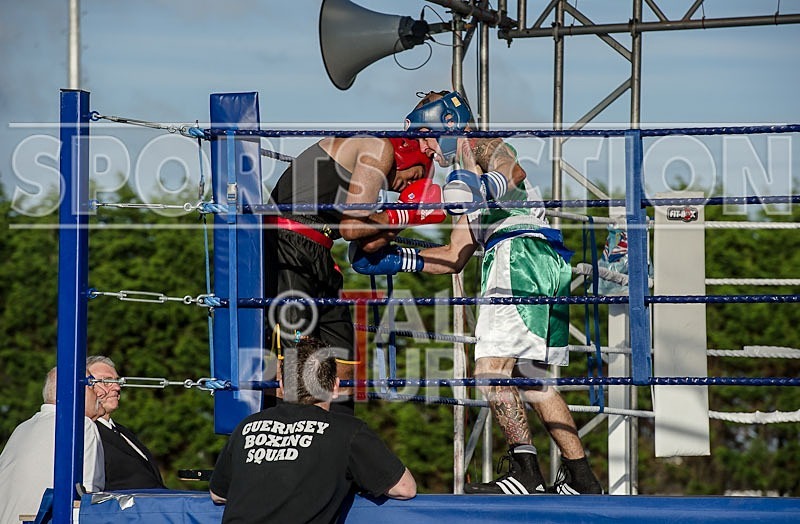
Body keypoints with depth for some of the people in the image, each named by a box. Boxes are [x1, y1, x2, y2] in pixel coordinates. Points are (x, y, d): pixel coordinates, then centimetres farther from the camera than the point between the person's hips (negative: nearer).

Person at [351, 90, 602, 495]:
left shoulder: (478, 143, 8)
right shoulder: (467, 173, 35)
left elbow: (514, 171, -18)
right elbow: (454, 258, 34)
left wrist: (485, 185, -39)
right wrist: (393, 260, 28)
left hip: (521, 252, -10)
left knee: (491, 368, -18)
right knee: (531, 380, 12)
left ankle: (526, 472, -28)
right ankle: (581, 479, 10)